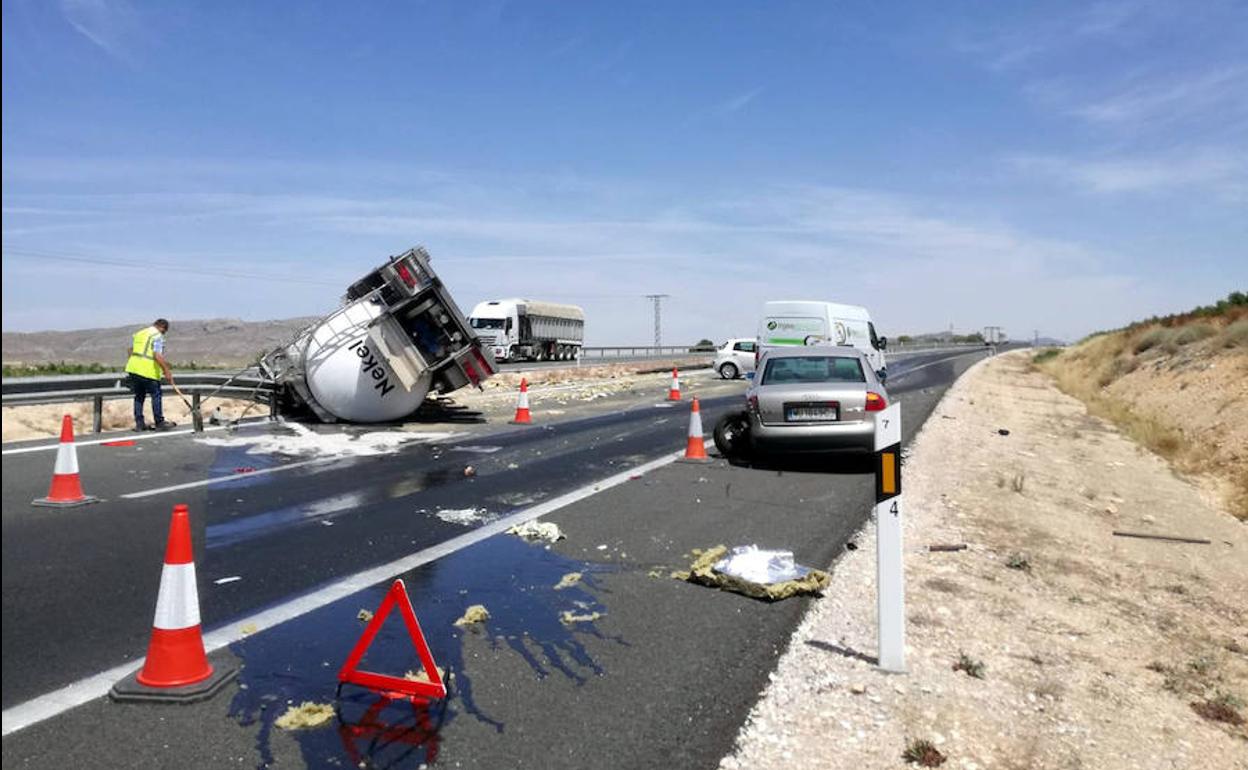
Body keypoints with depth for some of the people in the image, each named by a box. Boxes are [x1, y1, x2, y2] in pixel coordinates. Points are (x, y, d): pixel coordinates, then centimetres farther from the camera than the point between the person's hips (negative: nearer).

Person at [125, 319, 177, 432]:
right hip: (148, 371, -7)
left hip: (133, 368, 8)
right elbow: (158, 356, -19)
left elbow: (130, 351, 23)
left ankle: (139, 423, 17)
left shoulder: (138, 333, 18)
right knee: (156, 395, 3)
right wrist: (166, 371, -17)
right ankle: (159, 423, 6)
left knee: (139, 396, 15)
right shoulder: (158, 336, -8)